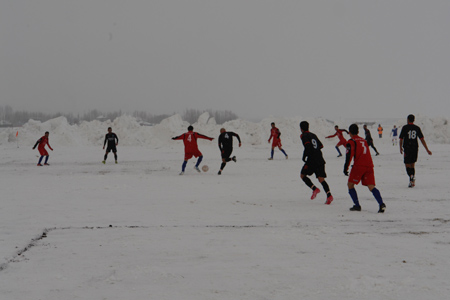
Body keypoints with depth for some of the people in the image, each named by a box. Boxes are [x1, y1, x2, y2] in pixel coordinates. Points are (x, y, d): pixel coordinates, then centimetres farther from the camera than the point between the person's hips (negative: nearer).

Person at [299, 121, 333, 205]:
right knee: (321, 179, 1)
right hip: (320, 159, 6)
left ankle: (315, 189, -5)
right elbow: (321, 146, 23)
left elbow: (307, 145, -18)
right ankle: (329, 195, -19)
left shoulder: (303, 136, -2)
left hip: (311, 160, -6)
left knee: (302, 175, 12)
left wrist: (304, 157, -9)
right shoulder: (313, 135, 21)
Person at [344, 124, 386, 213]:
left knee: (350, 184, 8)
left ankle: (357, 205, 0)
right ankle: (381, 204, -20)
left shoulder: (351, 141, 4)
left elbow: (349, 155, -7)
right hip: (369, 166, 6)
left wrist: (345, 168, -4)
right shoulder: (364, 140, 24)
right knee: (371, 187, 0)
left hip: (359, 166, -6)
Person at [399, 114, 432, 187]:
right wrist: (427, 150, 4)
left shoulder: (405, 127, -5)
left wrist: (401, 148, 15)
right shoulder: (417, 128, 4)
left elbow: (401, 139, -2)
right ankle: (412, 182, 13)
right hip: (415, 148, 4)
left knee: (407, 165, 2)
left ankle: (411, 176, -27)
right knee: (412, 165, 16)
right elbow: (422, 139, 2)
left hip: (407, 149, -4)